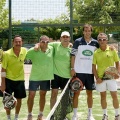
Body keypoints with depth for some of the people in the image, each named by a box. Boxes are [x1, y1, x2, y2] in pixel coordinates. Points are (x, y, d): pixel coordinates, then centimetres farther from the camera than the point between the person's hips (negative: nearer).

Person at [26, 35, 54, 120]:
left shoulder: (51, 49, -4)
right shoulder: (33, 51, -13)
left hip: (46, 77, 3)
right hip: (34, 77, -3)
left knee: (43, 95, 14)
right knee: (31, 95, 2)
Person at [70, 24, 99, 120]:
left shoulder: (95, 43, 4)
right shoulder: (77, 42, -2)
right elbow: (73, 55, -2)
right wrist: (72, 69, -8)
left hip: (90, 72, 2)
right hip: (78, 72, -2)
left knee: (90, 93, 9)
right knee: (76, 93, 2)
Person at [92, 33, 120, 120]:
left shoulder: (112, 50, -3)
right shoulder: (96, 53, -3)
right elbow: (94, 66, 0)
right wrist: (97, 78, -8)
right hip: (100, 78, 1)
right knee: (103, 96, 10)